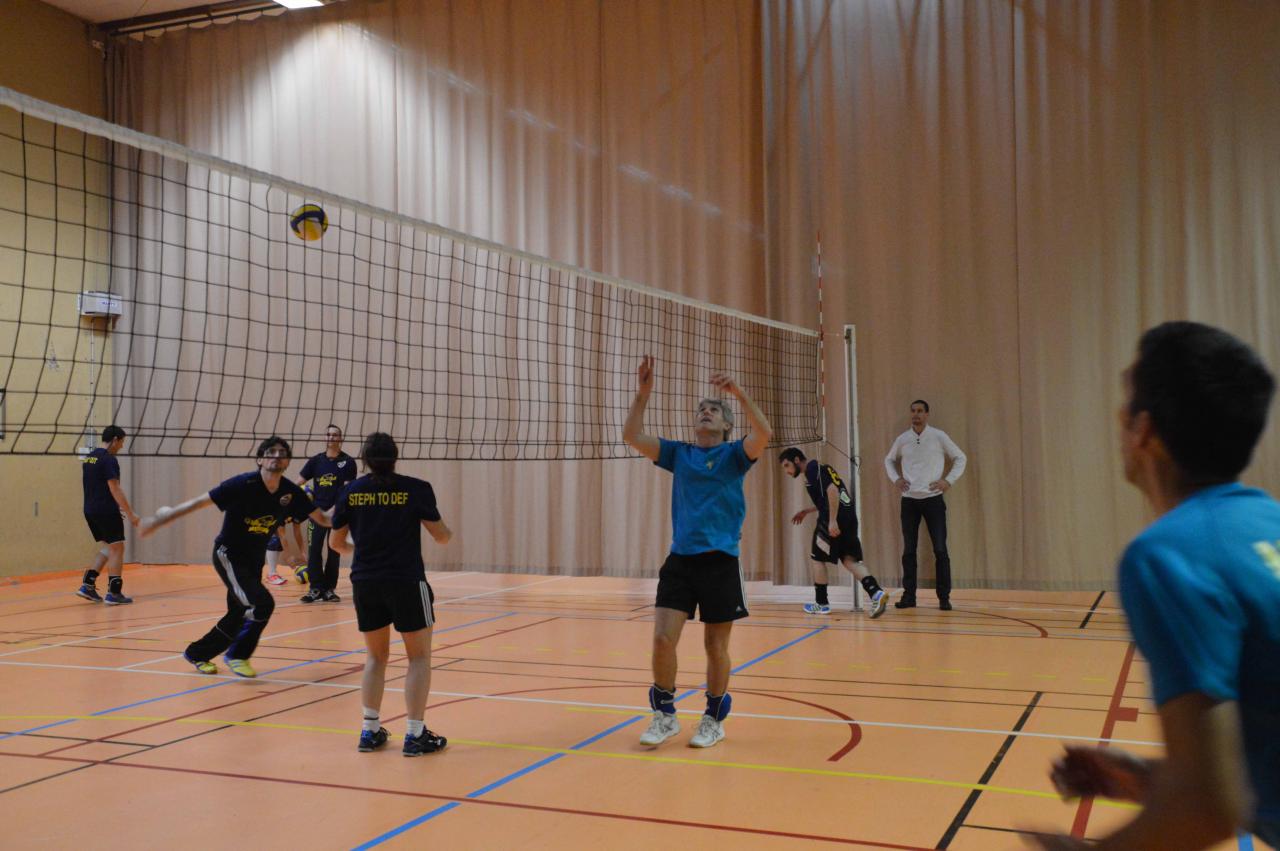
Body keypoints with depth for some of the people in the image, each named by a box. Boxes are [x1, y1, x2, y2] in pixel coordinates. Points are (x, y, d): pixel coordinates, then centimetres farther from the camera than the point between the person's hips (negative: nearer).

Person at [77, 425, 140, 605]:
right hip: (106, 511, -9)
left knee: (107, 546, 19)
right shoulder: (109, 459, -15)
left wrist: (117, 507, 23)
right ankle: (114, 593, 1)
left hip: (90, 510, 9)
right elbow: (115, 489, -19)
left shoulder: (89, 458, 13)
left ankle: (87, 584, 12)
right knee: (117, 548, 1)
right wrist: (130, 513, -16)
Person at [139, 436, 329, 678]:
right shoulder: (244, 484, -23)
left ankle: (196, 653, 36)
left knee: (239, 615, 13)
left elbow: (322, 519, -2)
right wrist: (162, 519, -21)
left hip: (254, 560, 6)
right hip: (228, 555, -6)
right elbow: (199, 502, -19)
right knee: (262, 603, -22)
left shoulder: (290, 492, -10)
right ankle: (237, 655, 0)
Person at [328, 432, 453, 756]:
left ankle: (370, 731, 19)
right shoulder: (416, 489, -6)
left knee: (376, 657, 19)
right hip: (407, 581, -4)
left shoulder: (352, 492, 2)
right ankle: (415, 735, 5)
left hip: (365, 582, 4)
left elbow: (335, 542, 10)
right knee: (419, 657, 8)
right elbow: (442, 536, 0)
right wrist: (448, 531, 23)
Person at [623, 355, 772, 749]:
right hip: (680, 559, 3)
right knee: (663, 638, -6)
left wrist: (739, 393, -26)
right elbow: (632, 436, 2)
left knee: (716, 646, 6)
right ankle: (664, 715, 13)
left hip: (720, 561, -2)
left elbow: (764, 435, -19)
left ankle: (714, 719, 24)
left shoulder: (734, 454, 2)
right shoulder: (678, 453, 10)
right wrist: (643, 392, -7)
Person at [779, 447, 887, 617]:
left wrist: (832, 521, -24)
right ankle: (876, 592, -11)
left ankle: (821, 603, 16)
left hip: (835, 519, -9)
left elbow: (832, 491, -20)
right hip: (849, 516, 9)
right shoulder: (821, 467, 23)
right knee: (849, 559, 8)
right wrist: (806, 512, 35)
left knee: (816, 558, 8)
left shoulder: (812, 469, -7)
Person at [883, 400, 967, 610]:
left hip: (933, 499, -2)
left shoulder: (938, 436, -2)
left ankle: (944, 597, 4)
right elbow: (889, 460, 22)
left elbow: (960, 458, 6)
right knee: (908, 550, 5)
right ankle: (909, 595, 12)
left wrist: (949, 480, -5)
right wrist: (895, 478, 6)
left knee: (940, 549, -4)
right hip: (909, 500, 2)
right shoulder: (902, 439, 5)